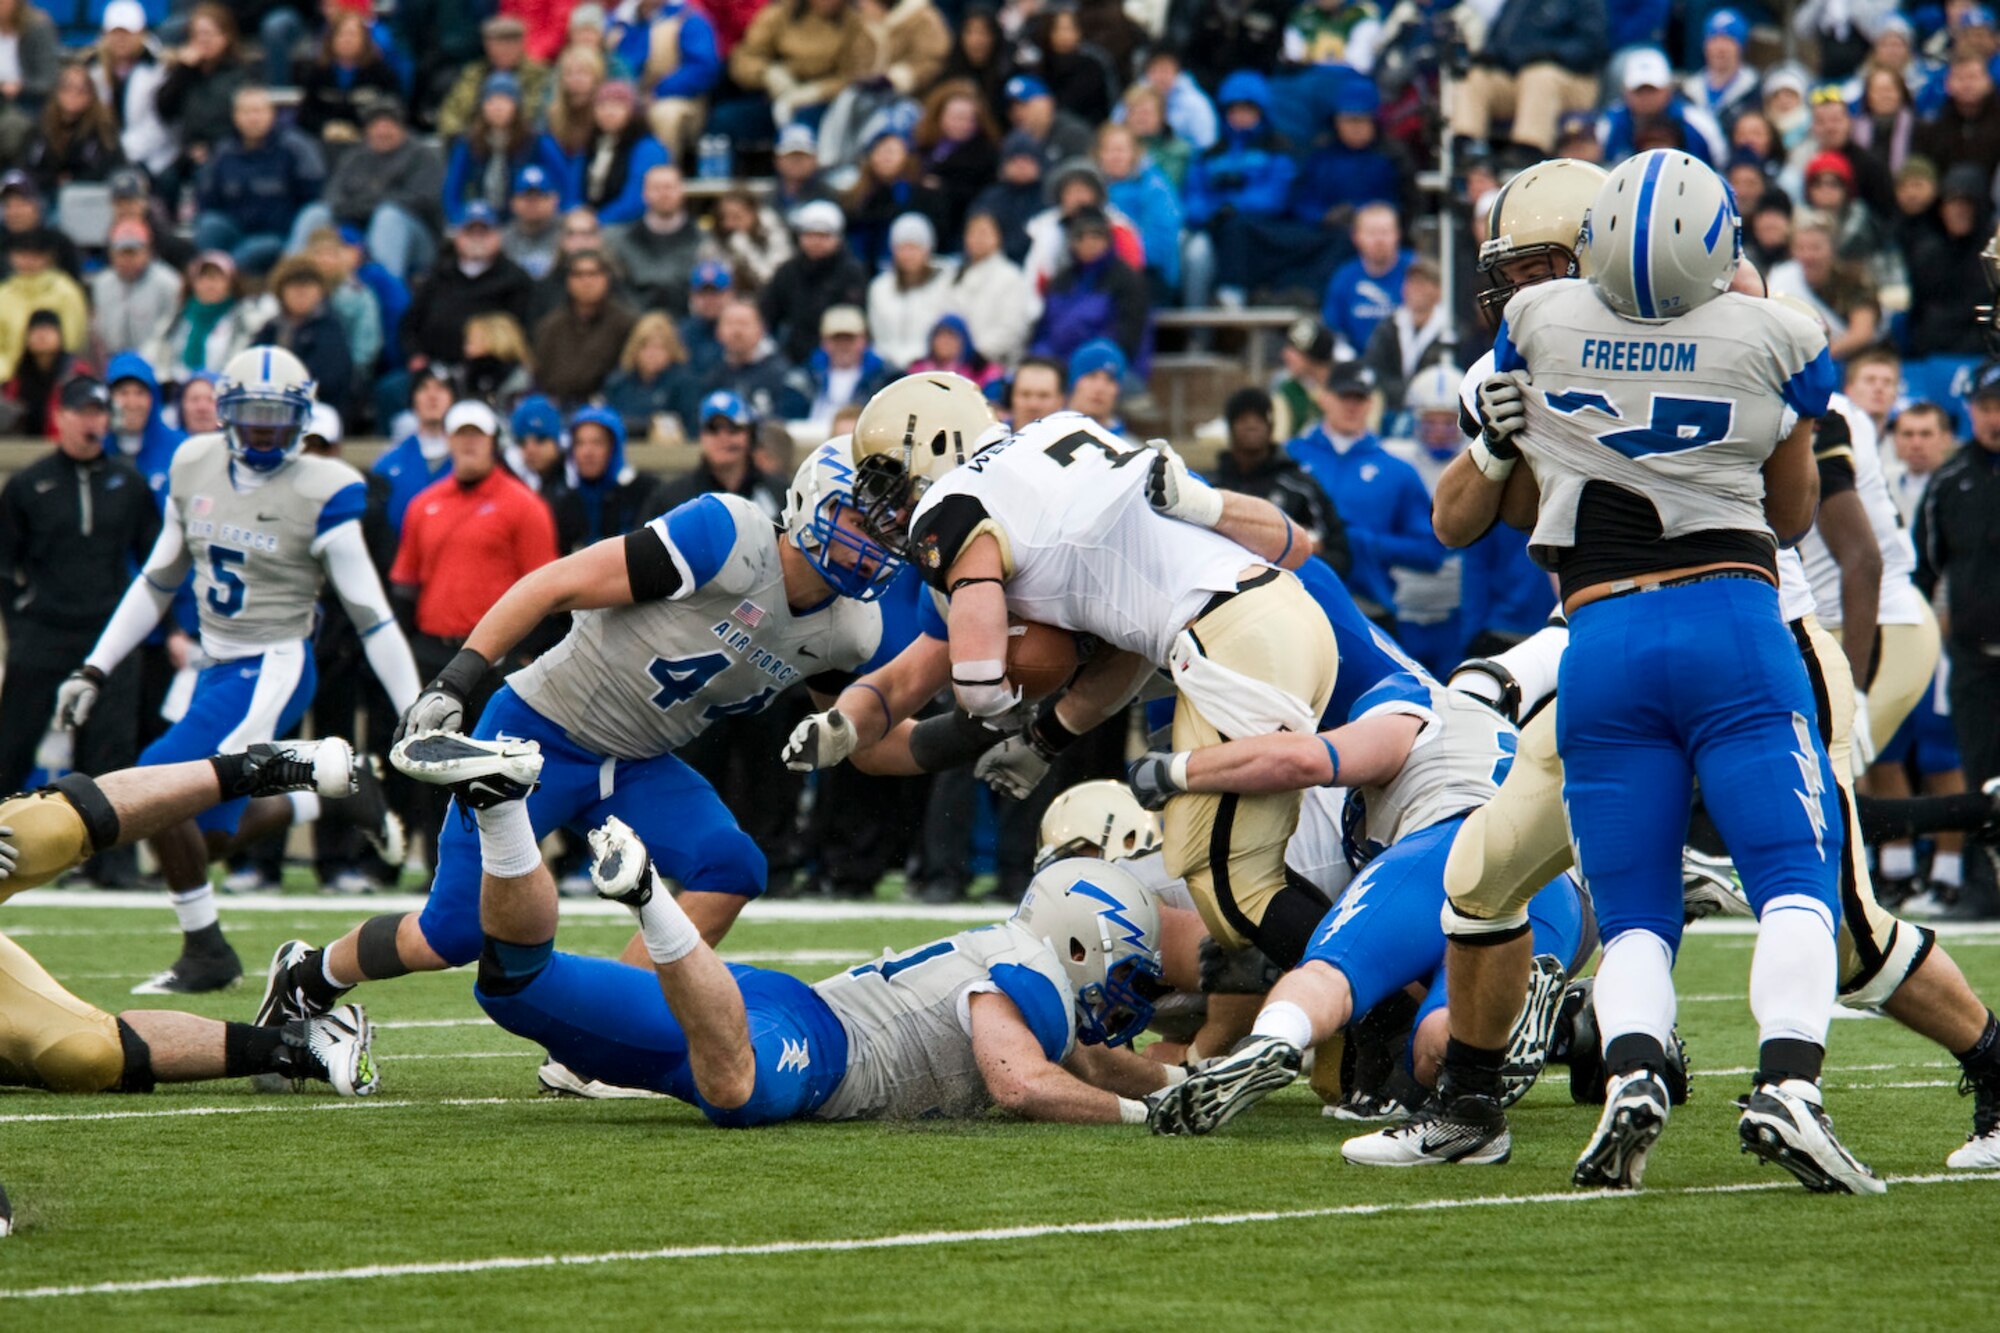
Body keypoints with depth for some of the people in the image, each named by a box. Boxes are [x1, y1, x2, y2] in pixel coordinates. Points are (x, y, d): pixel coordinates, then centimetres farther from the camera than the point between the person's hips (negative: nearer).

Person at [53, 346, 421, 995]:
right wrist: (93, 672, 13)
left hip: (273, 672, -7)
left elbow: (372, 614, -10)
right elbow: (156, 582, 16)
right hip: (219, 669, 7)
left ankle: (205, 951, -2)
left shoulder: (319, 494, -13)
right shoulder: (195, 468, 5)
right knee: (206, 835, 7)